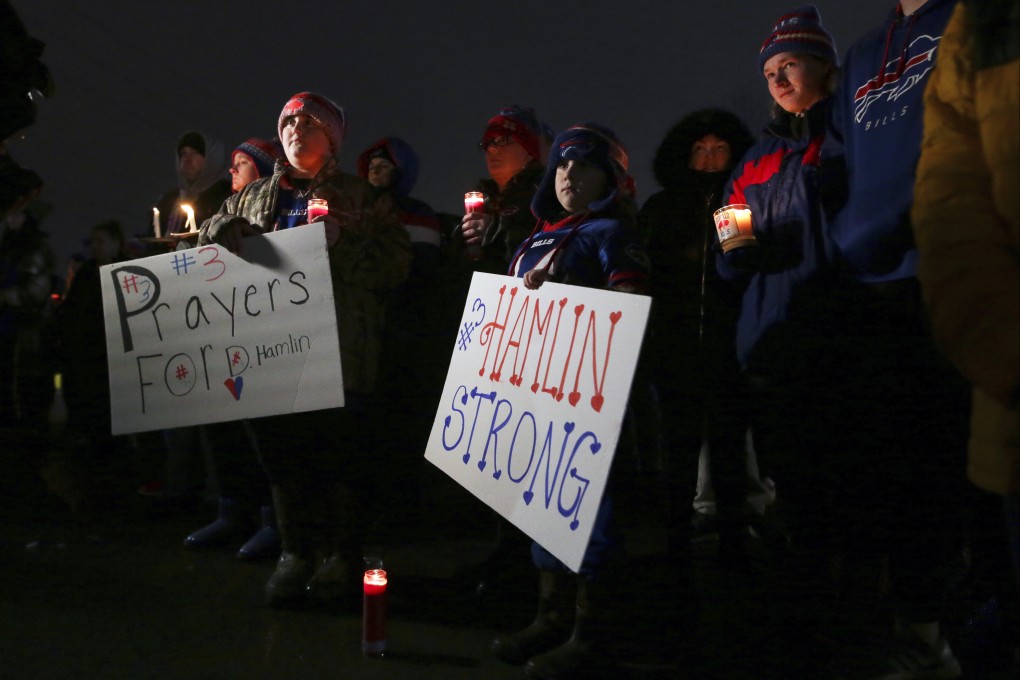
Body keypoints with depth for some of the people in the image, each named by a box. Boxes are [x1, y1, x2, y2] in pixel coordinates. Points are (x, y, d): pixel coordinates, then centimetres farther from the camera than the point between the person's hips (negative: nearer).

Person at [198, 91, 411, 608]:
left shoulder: (360, 198, 7)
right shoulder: (253, 197, 20)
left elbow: (396, 263, -2)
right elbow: (210, 244, 26)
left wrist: (342, 241, -15)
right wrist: (223, 231, 4)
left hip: (338, 353, -4)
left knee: (339, 454, 0)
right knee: (281, 453, 6)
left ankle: (342, 554, 14)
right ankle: (296, 551, 19)